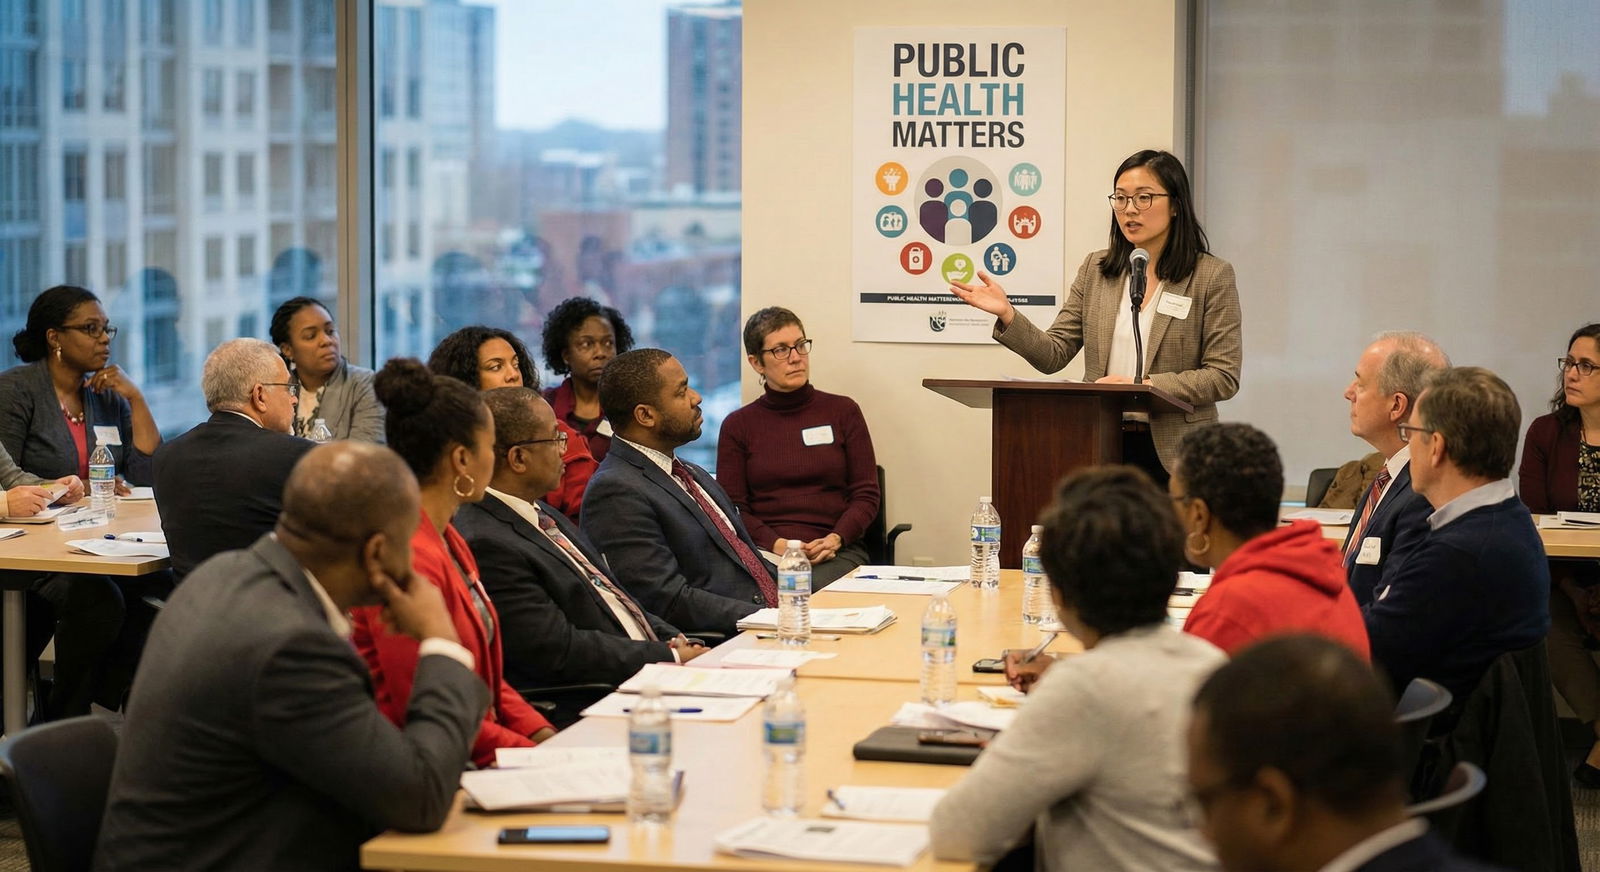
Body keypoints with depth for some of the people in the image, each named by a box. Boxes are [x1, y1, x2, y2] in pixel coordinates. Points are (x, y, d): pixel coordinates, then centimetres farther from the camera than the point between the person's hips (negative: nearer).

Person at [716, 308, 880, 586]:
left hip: (836, 551, 1)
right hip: (765, 552, -1)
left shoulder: (843, 411, 12)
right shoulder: (738, 425, 12)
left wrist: (835, 539, -11)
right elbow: (731, 506, 6)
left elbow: (866, 494, 9)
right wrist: (776, 544, -13)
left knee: (818, 587, -35)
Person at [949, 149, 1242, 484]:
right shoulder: (1095, 269, 9)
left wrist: (1147, 386, -19)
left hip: (1170, 453, -3)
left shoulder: (1212, 276, -3)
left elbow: (1223, 376, -8)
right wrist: (1007, 314, -12)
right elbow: (1054, 354, 5)